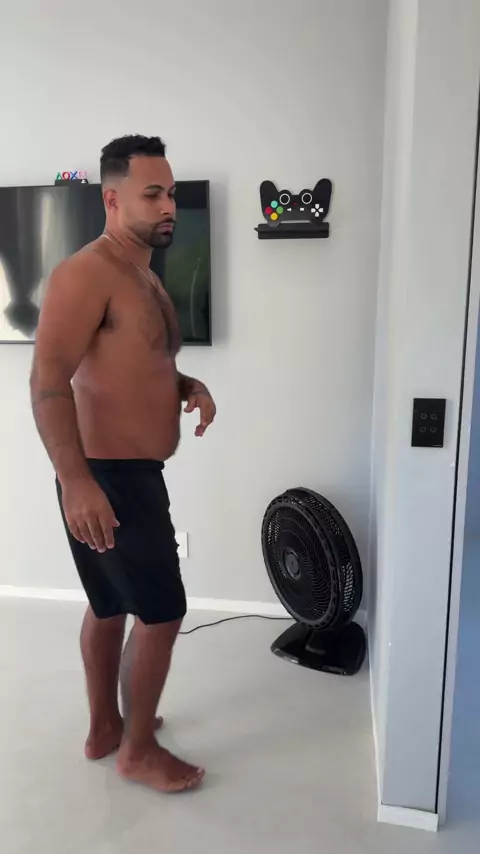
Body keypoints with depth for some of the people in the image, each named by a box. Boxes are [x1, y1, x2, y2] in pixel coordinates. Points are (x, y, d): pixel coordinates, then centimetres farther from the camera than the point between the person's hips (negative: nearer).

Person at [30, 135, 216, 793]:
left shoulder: (145, 277, 14)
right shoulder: (86, 274, -17)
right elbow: (47, 381, -24)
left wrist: (189, 386, 3)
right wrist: (77, 481, -30)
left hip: (131, 474, 10)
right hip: (107, 480, -10)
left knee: (111, 606, 20)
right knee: (163, 612, 1)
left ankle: (104, 728, 38)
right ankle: (138, 750, 22)